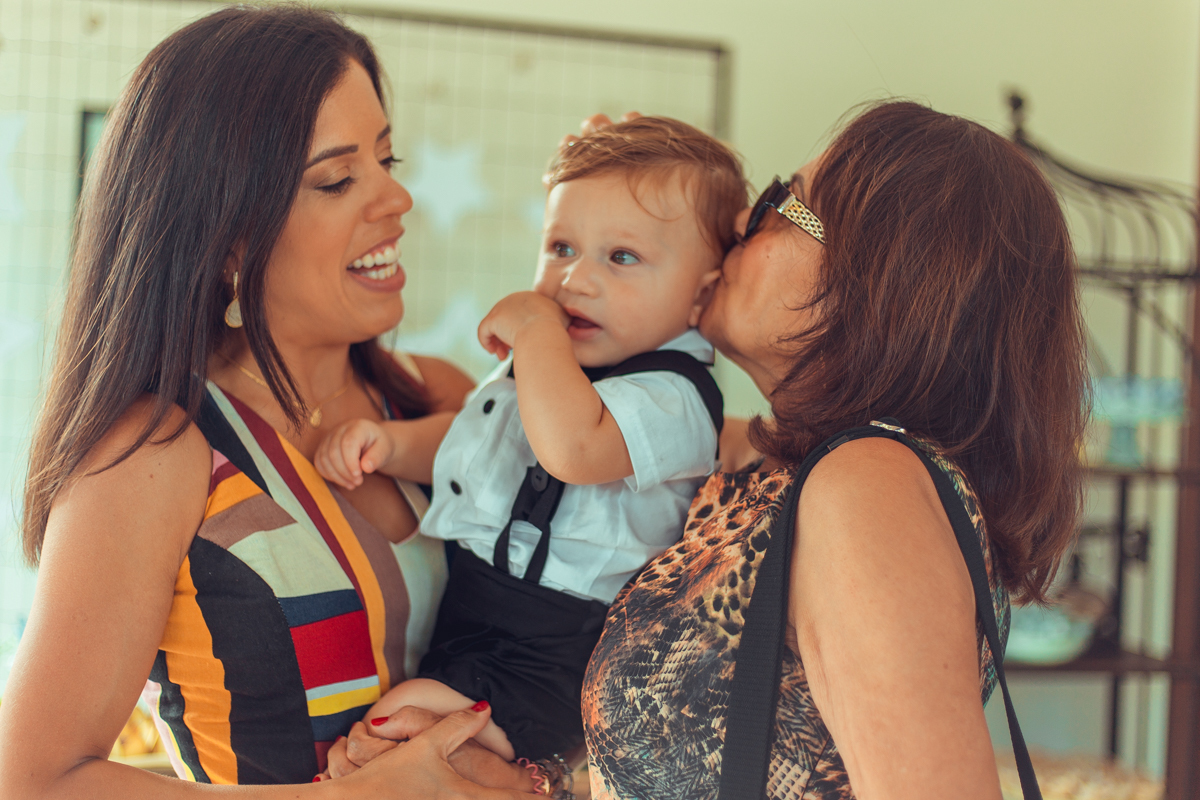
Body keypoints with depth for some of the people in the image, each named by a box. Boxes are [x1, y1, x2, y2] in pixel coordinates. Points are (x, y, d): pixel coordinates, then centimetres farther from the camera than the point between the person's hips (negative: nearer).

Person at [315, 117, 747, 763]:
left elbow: (570, 447, -41)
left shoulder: (673, 396, -19)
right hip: (458, 614, 9)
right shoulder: (545, 362, 11)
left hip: (547, 657, -9)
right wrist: (389, 442, 4)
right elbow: (460, 440, 26)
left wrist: (536, 326, -26)